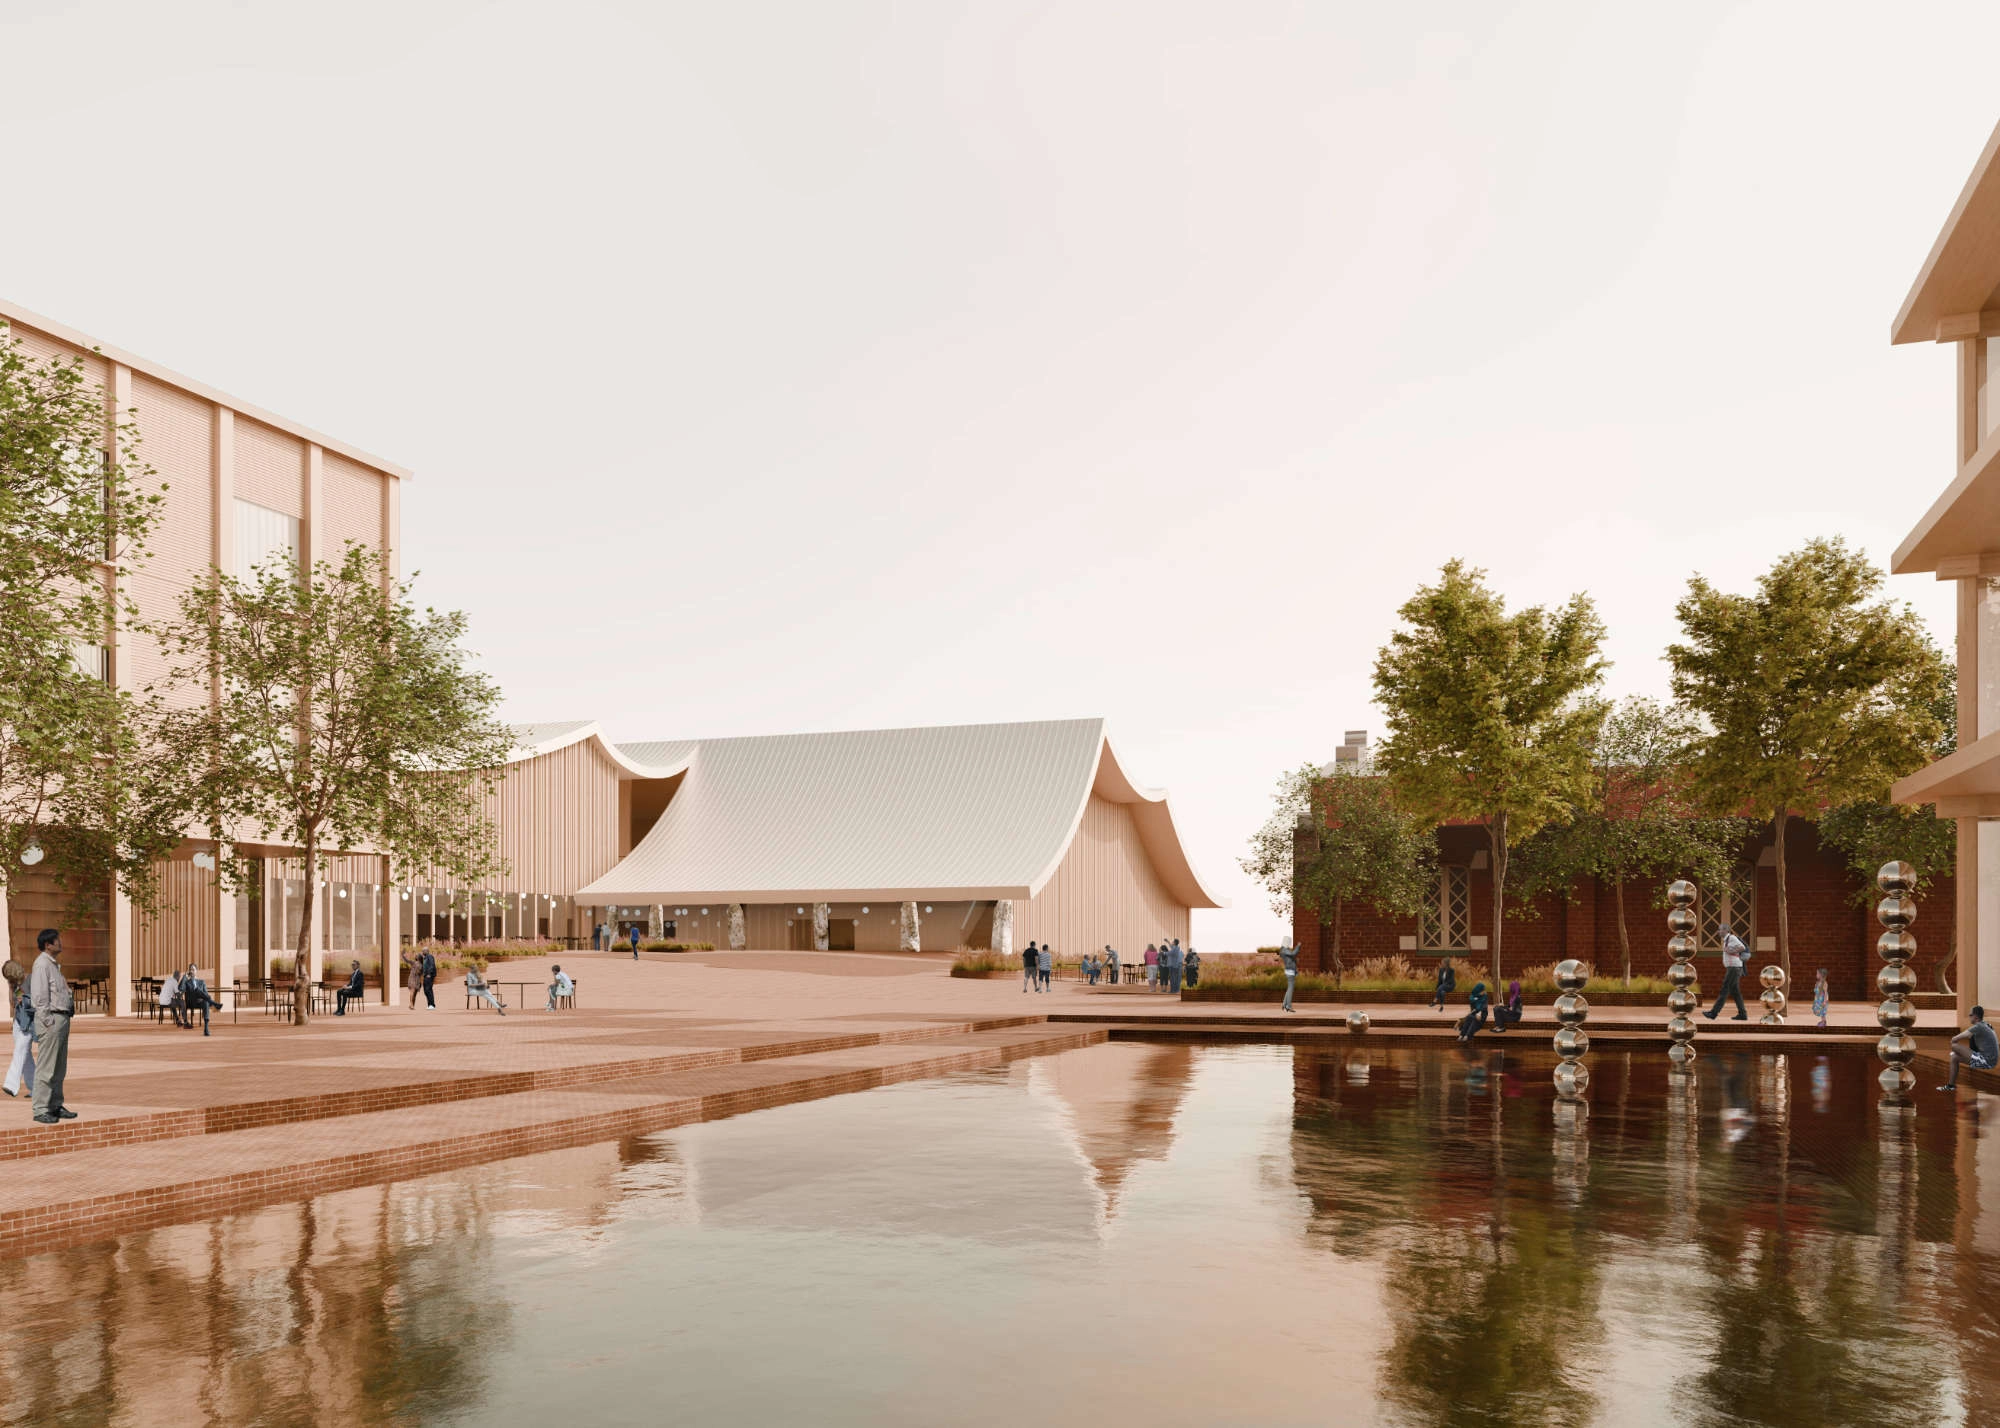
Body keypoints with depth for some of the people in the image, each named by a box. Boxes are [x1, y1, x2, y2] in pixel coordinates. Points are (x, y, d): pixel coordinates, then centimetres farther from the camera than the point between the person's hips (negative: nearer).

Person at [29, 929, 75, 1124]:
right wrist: (49, 1022, -18)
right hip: (51, 1019, -10)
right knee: (46, 1068, -6)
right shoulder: (42, 964, -12)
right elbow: (40, 996, -18)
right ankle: (41, 1110, -2)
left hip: (62, 1019, 10)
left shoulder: (54, 964, 17)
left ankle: (56, 1106, 21)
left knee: (59, 1069, 14)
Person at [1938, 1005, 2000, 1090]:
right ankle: (1951, 1085, 22)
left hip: (1985, 1061, -10)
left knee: (1954, 1046, -14)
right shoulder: (1986, 1025, 14)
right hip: (1991, 1061, 10)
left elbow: (1953, 1040, -13)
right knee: (1954, 1057, 17)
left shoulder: (1977, 1028, -16)